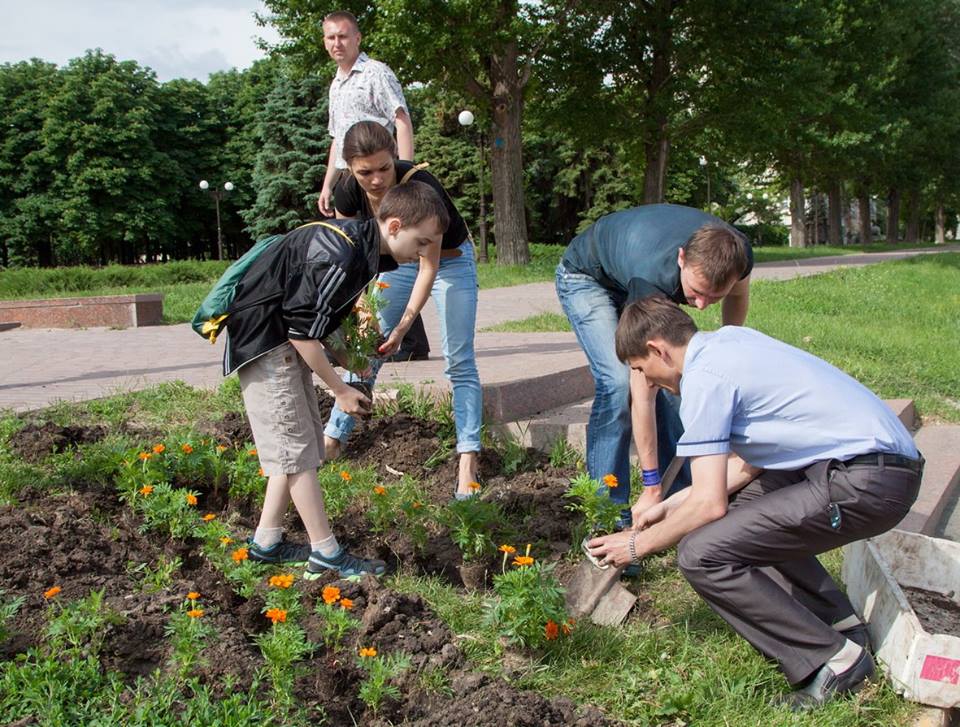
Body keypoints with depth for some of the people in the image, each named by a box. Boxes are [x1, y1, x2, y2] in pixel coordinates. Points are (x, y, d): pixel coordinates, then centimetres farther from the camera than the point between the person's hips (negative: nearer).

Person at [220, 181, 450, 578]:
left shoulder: (362, 243, 2)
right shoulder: (339, 257, -28)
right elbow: (303, 331, -23)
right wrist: (340, 390, -13)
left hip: (285, 342, 10)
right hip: (263, 342, -10)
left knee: (302, 441, 12)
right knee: (297, 448, -6)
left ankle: (266, 542, 21)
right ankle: (326, 555, 3)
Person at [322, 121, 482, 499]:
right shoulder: (349, 192, -21)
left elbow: (430, 266, -32)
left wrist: (402, 327, -38)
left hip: (449, 260, -4)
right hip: (397, 260, 4)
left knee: (459, 362, -12)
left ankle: (467, 463, -13)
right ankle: (332, 440, 13)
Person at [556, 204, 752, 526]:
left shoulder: (737, 257, -29)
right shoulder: (654, 278, -45)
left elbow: (739, 295, 2)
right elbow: (642, 393, -41)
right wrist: (651, 486, -37)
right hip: (587, 278, -6)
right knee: (618, 381, -24)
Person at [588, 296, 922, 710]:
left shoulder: (704, 378, -12)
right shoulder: (728, 340, 15)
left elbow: (710, 504, -14)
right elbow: (750, 461, 20)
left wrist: (640, 544, 2)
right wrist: (674, 504, 24)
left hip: (866, 485, -10)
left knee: (701, 554, -13)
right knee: (740, 510, 26)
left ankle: (830, 662, -2)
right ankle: (838, 623, 21)